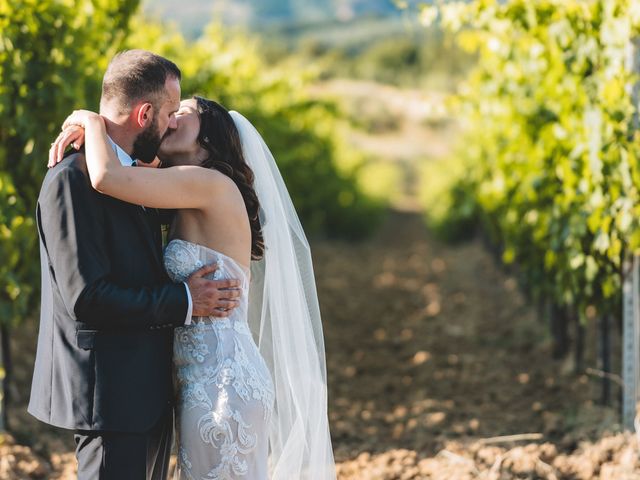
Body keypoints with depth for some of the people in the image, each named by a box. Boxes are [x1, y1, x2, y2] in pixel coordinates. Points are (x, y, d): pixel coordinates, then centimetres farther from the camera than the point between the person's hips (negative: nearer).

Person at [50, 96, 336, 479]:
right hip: (203, 384, 9)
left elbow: (107, 177, -21)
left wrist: (92, 121, -2)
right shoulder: (187, 214, 17)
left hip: (225, 385, -9)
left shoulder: (214, 185, -12)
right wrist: (86, 132, 6)